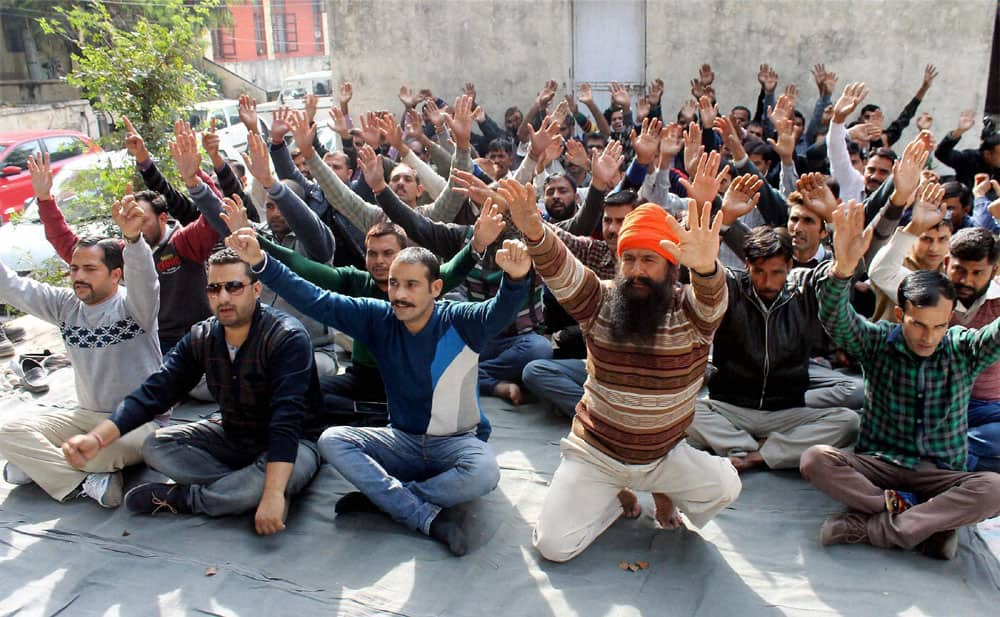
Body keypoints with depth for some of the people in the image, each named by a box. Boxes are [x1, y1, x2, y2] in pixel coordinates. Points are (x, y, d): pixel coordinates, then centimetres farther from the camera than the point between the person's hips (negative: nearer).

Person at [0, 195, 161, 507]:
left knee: (122, 446, -38)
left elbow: (142, 278, -34)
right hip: (87, 415, 6)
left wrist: (132, 238, -56)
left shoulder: (132, 305, -11)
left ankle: (41, 465, -9)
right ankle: (85, 483, -17)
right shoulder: (66, 305, 7)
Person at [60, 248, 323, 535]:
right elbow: (155, 391, -10)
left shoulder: (287, 337, -26)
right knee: (155, 447, -10)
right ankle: (246, 491, -16)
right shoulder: (201, 338, -4)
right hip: (232, 437, 6)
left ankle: (178, 497, -17)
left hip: (292, 444, -5)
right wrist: (97, 438, -27)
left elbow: (287, 418, -35)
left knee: (290, 471, -39)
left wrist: (272, 495, -45)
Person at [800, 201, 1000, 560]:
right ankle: (929, 524, -25)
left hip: (941, 475, 1)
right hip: (878, 465, 0)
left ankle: (868, 526, -26)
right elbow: (836, 321, -23)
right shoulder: (879, 343, -3)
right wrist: (842, 268, -45)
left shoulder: (964, 350, -1)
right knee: (815, 460, -29)